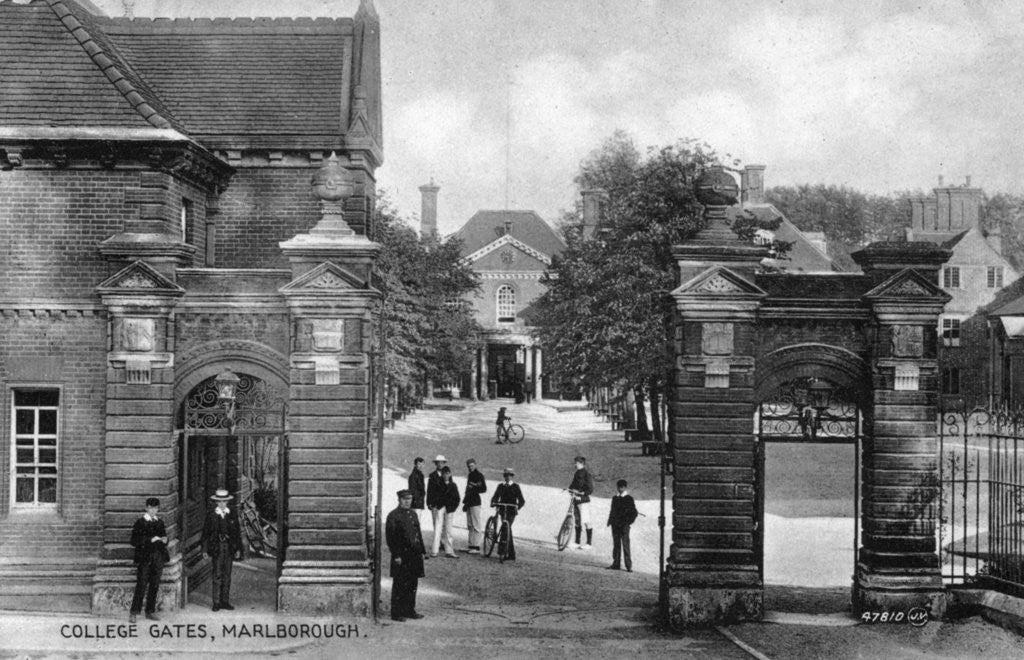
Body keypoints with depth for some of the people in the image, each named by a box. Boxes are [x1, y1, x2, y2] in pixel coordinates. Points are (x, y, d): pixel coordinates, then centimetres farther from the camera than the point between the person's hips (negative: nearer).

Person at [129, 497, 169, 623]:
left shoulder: (160, 522, 14)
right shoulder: (140, 522, -3)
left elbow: (164, 538, 21)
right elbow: (134, 541, -9)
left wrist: (164, 541, -2)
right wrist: (150, 540, -19)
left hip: (158, 557, 5)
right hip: (145, 558, -5)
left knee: (154, 585, 6)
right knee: (141, 585, -8)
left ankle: (150, 611, 14)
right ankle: (133, 612, -4)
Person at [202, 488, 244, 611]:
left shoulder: (232, 514, 6)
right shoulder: (211, 515, -1)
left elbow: (237, 532, 9)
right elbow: (205, 533, 2)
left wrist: (238, 549, 5)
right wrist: (205, 549, -2)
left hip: (229, 547, 3)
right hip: (217, 548, -3)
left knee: (227, 575, 6)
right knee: (217, 575, -4)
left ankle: (225, 601, 12)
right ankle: (216, 602, -1)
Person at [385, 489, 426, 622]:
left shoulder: (413, 514, 14)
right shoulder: (393, 516, -7)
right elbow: (390, 537, -11)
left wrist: (421, 551, 12)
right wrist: (396, 555, -16)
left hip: (414, 555, 7)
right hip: (401, 555, -7)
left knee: (412, 584, 11)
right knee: (399, 585, -3)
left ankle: (410, 610, 20)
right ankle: (396, 613, 3)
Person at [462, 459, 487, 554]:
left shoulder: (479, 475, -8)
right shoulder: (470, 475, 17)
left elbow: (484, 489, -13)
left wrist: (473, 490, -19)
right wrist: (465, 502, 20)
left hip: (475, 503, -9)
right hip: (469, 503, 9)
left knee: (476, 526, -8)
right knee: (470, 526, 11)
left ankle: (476, 547, -9)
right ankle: (470, 546, 15)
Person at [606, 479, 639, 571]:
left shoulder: (629, 498, -2)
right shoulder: (615, 498, 13)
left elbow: (634, 512, -2)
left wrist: (628, 522, -8)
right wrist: (610, 521, 9)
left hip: (624, 525, -5)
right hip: (615, 524, 5)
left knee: (625, 545, -7)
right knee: (616, 544, 6)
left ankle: (629, 565, -6)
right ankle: (616, 564, 11)